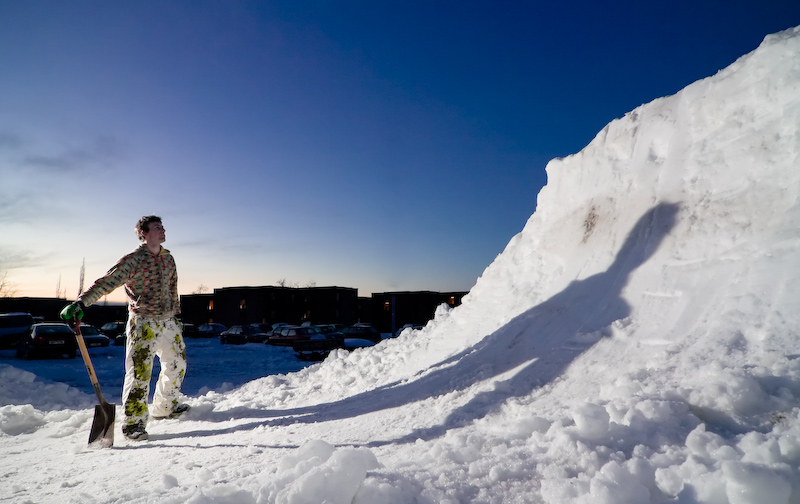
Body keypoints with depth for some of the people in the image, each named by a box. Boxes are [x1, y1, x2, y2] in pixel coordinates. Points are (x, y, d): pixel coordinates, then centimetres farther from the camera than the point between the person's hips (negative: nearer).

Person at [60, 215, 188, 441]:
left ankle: (165, 407, 34)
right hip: (143, 323, -7)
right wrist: (80, 302, -28)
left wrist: (176, 312, 22)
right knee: (139, 371, -9)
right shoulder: (132, 260, -11)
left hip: (168, 321, 7)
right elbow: (106, 283, -17)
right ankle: (133, 422, 4)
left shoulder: (168, 258, 9)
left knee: (177, 363, 16)